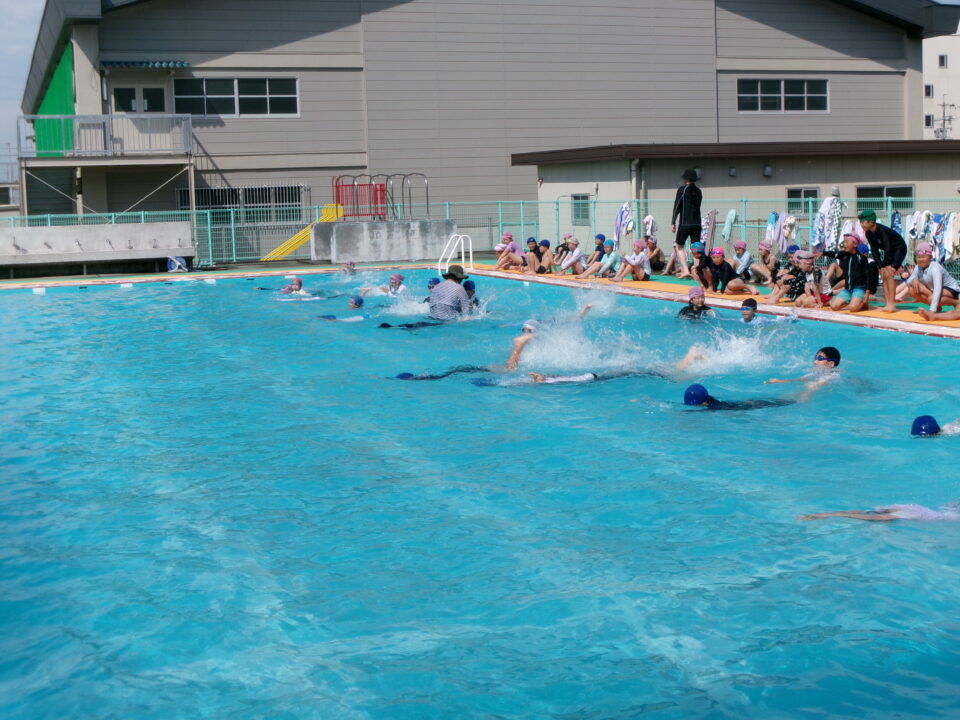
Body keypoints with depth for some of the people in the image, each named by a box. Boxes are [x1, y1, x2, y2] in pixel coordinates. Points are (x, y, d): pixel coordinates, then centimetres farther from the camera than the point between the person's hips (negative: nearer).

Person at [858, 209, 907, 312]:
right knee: (883, 276, 2)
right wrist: (881, 266, -12)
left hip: (899, 249, -9)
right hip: (889, 252, 9)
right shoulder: (868, 233, -7)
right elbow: (874, 250, -5)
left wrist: (886, 266, -25)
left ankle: (892, 305, -20)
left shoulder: (881, 230, -30)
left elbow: (887, 248, -30)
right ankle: (888, 304, 4)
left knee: (889, 274, -19)